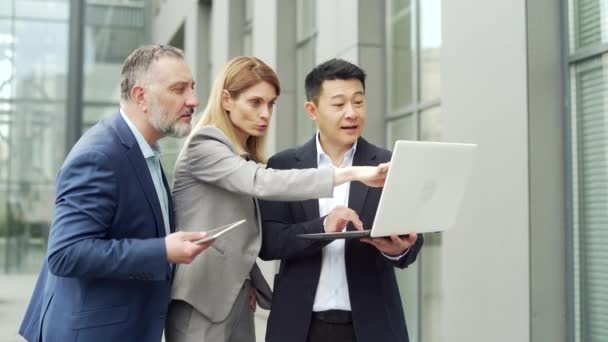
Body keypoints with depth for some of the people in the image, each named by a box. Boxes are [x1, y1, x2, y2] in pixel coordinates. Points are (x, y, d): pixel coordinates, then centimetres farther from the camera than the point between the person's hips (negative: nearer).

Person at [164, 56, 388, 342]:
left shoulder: (245, 158, 15)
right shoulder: (203, 146, -12)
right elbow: (263, 183, -28)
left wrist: (249, 285, 6)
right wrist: (351, 173, -33)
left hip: (238, 298, 8)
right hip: (202, 299, -8)